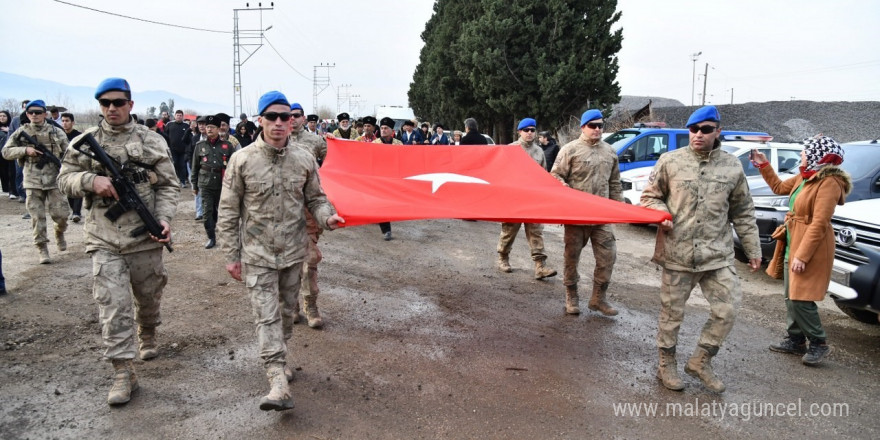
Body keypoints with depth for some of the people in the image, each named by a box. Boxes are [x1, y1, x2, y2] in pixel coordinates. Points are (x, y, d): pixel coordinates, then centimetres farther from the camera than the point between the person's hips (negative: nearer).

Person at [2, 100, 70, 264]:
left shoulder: (56, 132, 3)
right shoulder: (21, 132, 5)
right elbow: (6, 152, 4)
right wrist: (25, 150, -12)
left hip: (54, 180, 0)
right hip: (32, 182, 1)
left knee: (61, 214, -2)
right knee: (37, 217, 1)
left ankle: (59, 233, 31)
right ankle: (42, 249, 9)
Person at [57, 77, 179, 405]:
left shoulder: (152, 141, 2)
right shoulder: (85, 142, 5)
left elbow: (169, 185, 1)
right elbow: (64, 180, 7)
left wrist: (164, 218, -13)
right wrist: (91, 180, -14)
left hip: (145, 238, 0)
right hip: (104, 239, 0)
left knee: (148, 297, 17)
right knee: (113, 306, -5)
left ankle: (147, 335, 47)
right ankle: (123, 373, 2)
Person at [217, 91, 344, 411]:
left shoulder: (304, 160, -2)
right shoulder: (242, 160, -8)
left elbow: (315, 199, 9)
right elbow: (228, 212, -3)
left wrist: (327, 217, -15)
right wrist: (231, 256, -4)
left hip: (293, 251, 3)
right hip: (257, 254, -2)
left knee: (286, 311, 16)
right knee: (266, 315, -6)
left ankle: (278, 360, 38)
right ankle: (278, 383, -7)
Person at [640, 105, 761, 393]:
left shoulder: (732, 167, 6)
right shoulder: (670, 161, 0)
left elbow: (743, 214, 13)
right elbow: (650, 196, 8)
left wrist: (753, 250, 13)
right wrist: (661, 214, -13)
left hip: (717, 255, 2)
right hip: (677, 253, -2)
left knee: (727, 309, -2)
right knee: (672, 312, 7)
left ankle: (700, 361, 19)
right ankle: (666, 364, 25)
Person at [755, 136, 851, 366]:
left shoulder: (829, 183, -17)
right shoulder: (804, 177, 10)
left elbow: (819, 223, -22)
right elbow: (779, 187, 30)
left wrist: (802, 255, -25)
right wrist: (764, 166, 24)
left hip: (809, 249, -9)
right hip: (792, 246, 9)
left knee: (801, 300, -5)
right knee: (791, 298, 15)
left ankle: (819, 343, 12)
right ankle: (796, 340, 26)